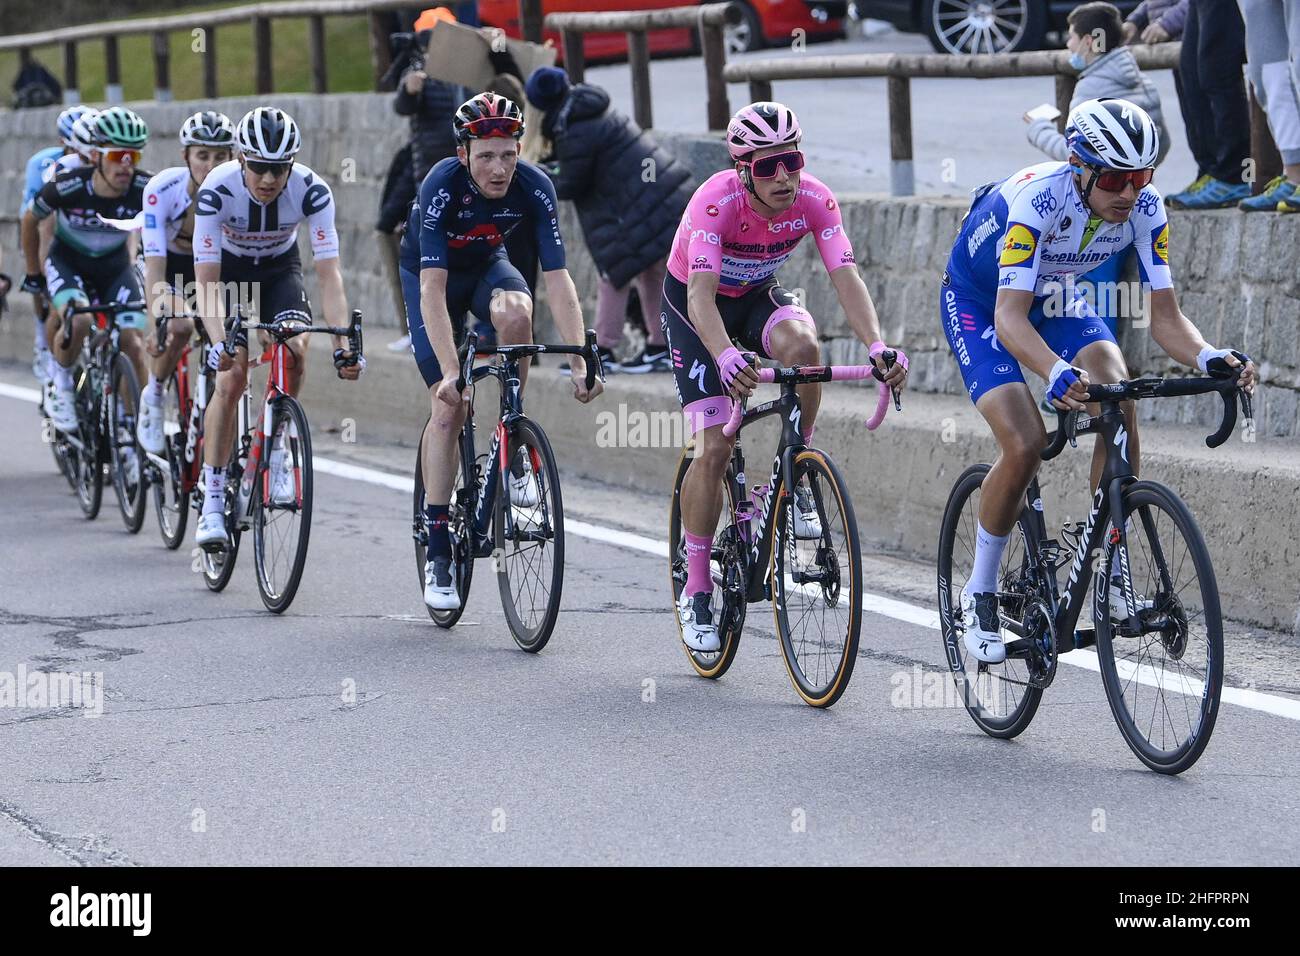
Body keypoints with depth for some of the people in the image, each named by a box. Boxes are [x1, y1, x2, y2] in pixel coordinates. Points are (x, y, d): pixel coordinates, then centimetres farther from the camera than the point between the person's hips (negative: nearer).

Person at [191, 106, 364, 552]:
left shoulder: (312, 190, -30)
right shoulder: (217, 190, -33)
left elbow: (329, 272, -32)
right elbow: (206, 280, -33)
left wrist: (344, 343, -42)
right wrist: (219, 343, -47)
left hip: (280, 268, 1)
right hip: (229, 268, -1)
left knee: (294, 350, -25)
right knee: (231, 376, -16)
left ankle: (275, 449, 1)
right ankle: (212, 503, -10)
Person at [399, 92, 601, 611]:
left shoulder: (534, 187, -27)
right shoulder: (442, 186, -35)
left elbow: (557, 278, -30)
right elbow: (433, 290, -39)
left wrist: (581, 363, -40)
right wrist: (450, 372, -48)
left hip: (486, 264, 2)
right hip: (429, 272, -2)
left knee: (515, 312, -34)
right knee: (448, 407, -14)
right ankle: (437, 552, -6)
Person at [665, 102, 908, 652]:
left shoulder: (814, 200, -23)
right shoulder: (716, 203, -34)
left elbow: (846, 278, -31)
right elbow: (701, 295, -44)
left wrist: (876, 346, -49)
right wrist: (727, 358, -63)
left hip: (758, 296, 3)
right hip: (693, 304, -3)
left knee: (802, 345, -34)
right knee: (713, 448, -14)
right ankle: (696, 593, 0)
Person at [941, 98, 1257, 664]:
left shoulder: (1144, 208, -23)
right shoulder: (1037, 197, -37)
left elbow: (1164, 314, -22)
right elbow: (1010, 317, -44)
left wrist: (1208, 358, -44)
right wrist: (1057, 374, -62)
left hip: (1056, 300, 4)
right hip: (979, 303, -4)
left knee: (1120, 403, -24)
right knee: (1024, 443, -23)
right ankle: (980, 593, -2)